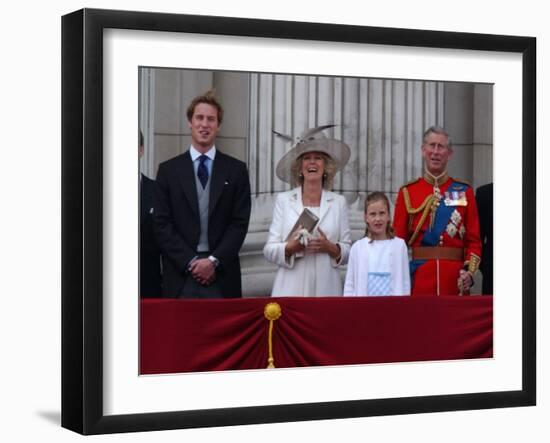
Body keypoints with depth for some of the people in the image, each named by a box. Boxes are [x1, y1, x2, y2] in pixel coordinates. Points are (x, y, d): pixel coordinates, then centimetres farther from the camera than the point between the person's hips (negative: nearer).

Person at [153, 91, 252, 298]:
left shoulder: (236, 170, 8)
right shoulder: (168, 170, 8)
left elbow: (240, 223, 2)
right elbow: (162, 224, 2)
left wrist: (214, 260, -10)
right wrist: (190, 262, -9)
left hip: (223, 276, 0)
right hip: (180, 275, 0)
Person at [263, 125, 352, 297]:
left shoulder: (338, 202, 9)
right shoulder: (283, 200, 7)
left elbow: (348, 252, 8)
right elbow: (269, 250, 4)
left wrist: (330, 247, -10)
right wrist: (290, 247, -14)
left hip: (327, 289, 1)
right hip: (292, 289, -1)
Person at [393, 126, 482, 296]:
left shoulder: (464, 191, 7)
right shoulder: (407, 192, 5)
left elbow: (474, 240, 6)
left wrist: (470, 271, -11)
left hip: (455, 279, 1)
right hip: (419, 277, -1)